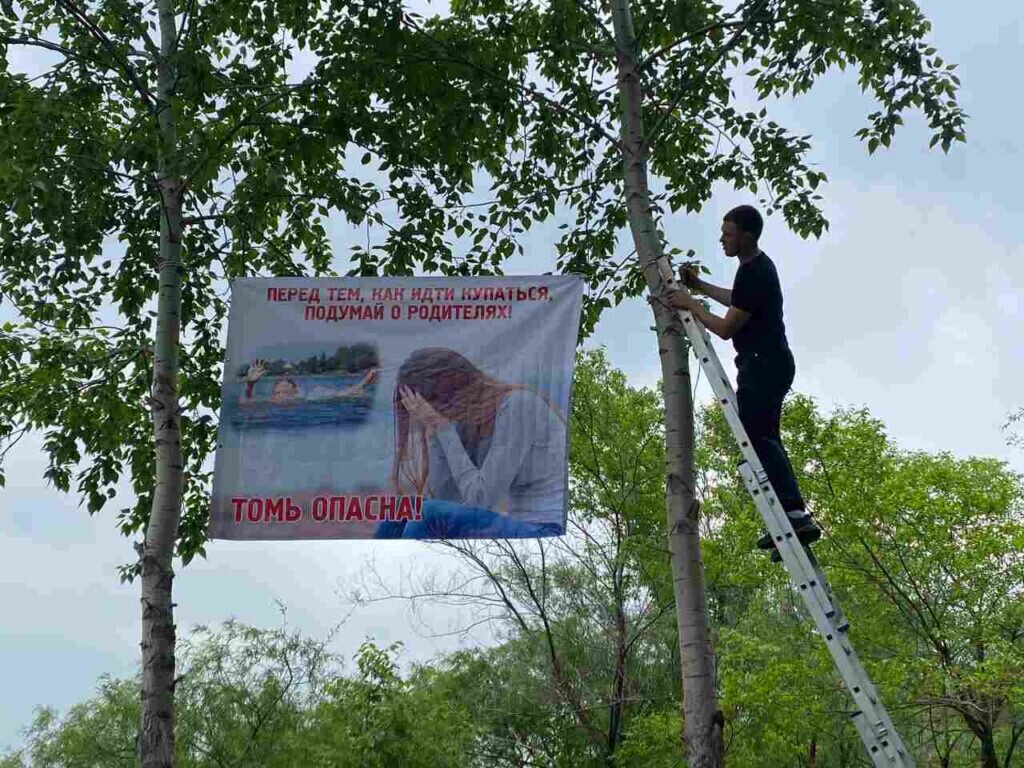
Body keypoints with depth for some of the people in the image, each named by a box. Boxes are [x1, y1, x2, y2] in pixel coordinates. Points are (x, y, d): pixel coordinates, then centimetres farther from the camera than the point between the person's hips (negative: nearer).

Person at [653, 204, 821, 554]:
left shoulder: (753, 274, -20)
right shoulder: (758, 265, 14)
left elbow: (726, 328, -16)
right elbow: (739, 302, 33)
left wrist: (690, 304, -4)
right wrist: (700, 286, 29)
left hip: (763, 364, -11)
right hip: (771, 363, 11)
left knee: (756, 436, -17)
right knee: (765, 438, 11)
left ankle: (794, 512, -25)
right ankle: (793, 515, 8)